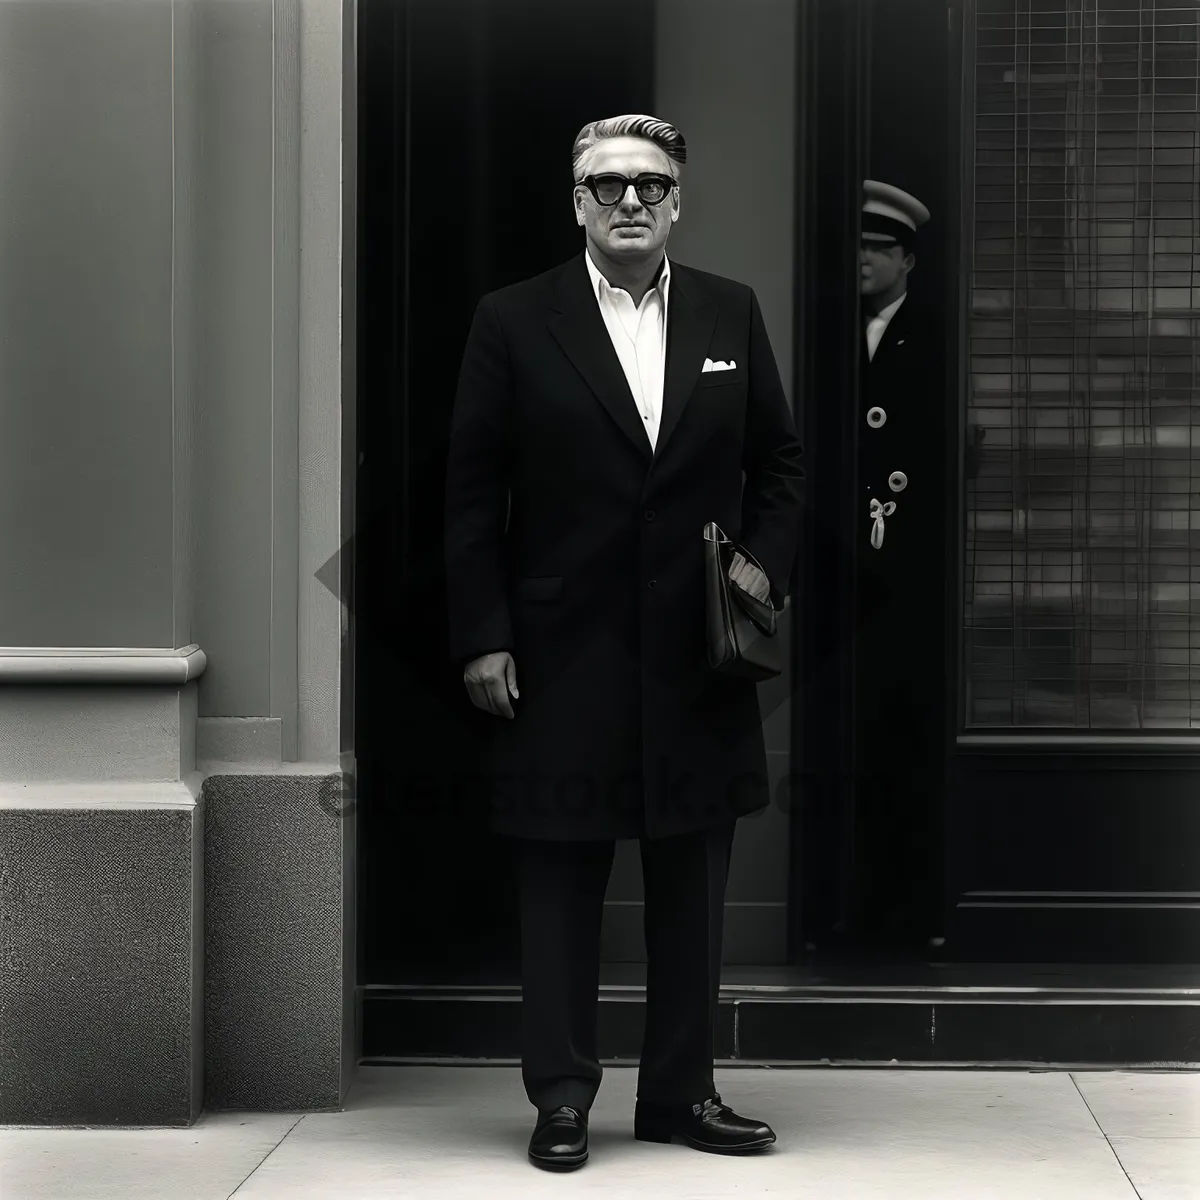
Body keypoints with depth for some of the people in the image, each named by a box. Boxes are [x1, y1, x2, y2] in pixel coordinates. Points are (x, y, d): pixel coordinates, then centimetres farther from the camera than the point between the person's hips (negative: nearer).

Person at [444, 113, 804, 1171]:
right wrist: (481, 636, -7)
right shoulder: (514, 322, -1)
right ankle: (561, 1094, 13)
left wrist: (765, 562, -2)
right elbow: (473, 493, -2)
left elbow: (779, 461, 14)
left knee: (693, 884, 9)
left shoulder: (732, 314, 7)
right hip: (562, 656, -3)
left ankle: (681, 1090, 20)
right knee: (561, 883, 4)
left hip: (700, 650, 3)